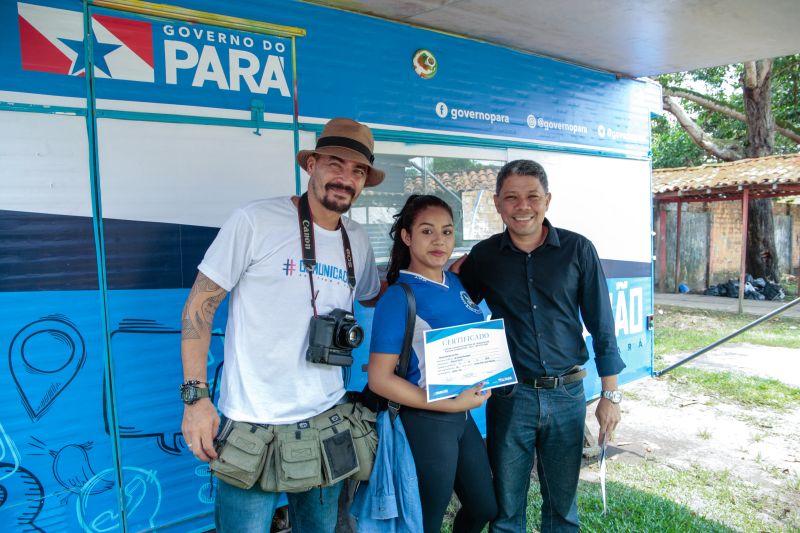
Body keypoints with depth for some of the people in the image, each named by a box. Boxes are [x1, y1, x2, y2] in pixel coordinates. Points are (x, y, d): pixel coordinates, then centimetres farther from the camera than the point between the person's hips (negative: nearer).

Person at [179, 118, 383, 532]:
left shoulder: (357, 240, 5)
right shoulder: (255, 221, -12)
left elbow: (373, 296, 23)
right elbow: (200, 305, -8)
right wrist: (196, 395, -13)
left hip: (327, 419, 6)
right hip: (254, 425, -5)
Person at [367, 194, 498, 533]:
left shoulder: (455, 281, 1)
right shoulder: (399, 297, -19)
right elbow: (379, 379, -20)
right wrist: (452, 404, -21)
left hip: (462, 415, 7)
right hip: (425, 421, -7)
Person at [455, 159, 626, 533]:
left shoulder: (577, 250, -3)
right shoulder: (483, 256, -2)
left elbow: (601, 324, 1)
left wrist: (610, 394, 1)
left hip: (567, 394, 0)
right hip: (510, 395, 0)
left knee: (562, 502, 18)